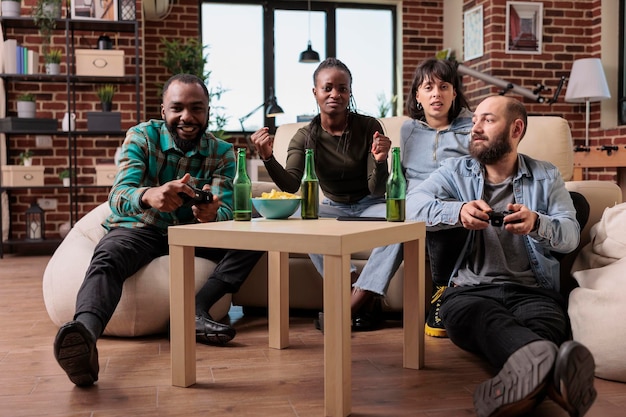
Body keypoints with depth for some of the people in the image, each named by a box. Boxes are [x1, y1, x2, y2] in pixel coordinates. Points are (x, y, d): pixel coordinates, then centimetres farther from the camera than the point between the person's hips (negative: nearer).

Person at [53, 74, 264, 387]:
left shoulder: (222, 153, -3)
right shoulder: (142, 137, -9)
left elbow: (225, 212, -17)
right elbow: (118, 196, -25)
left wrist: (211, 214, -44)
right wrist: (149, 196, -50)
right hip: (139, 230, -3)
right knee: (107, 257, -36)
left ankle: (196, 311, -29)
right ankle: (84, 332, -63)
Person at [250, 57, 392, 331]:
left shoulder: (369, 127, -9)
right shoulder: (305, 137, -3)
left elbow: (377, 190, -14)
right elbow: (291, 185, -18)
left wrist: (380, 161, -35)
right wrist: (268, 158, -35)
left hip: (369, 205, -1)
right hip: (334, 208, 1)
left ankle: (348, 305, -26)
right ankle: (351, 290, -27)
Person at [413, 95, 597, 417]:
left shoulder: (546, 176, 21)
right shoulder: (455, 171, 20)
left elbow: (571, 235, 5)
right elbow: (414, 203, -1)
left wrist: (536, 223, -18)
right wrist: (458, 211, -21)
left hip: (532, 290, 2)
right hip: (471, 288, -1)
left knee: (548, 320, -37)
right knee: (473, 312, -39)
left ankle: (526, 376, -67)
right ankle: (544, 363, -68)